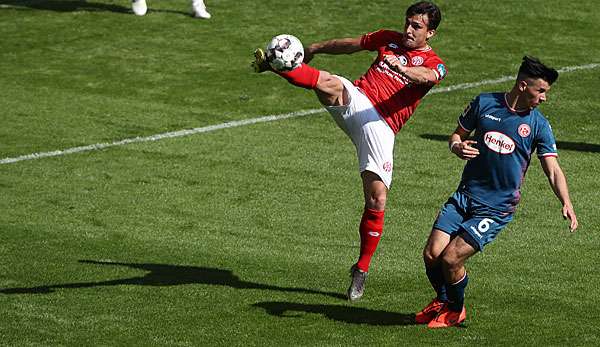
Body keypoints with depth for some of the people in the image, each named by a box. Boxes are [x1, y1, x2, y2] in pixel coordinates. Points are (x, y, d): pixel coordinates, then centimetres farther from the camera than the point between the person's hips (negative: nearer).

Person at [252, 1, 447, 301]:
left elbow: (426, 77, -19)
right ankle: (274, 65, -58)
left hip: (381, 127, -2)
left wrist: (401, 68, -41)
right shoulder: (390, 39, 19)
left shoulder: (434, 65, 6)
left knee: (376, 201, -8)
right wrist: (315, 49, 37)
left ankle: (361, 270, 8)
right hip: (355, 99, 2)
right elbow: (349, 45, 33)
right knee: (328, 84, -33)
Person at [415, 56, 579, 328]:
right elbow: (458, 134, 14)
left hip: (497, 208, -3)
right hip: (464, 196, 3)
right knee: (431, 254, -7)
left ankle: (455, 310, 15)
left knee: (450, 259, -14)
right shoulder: (484, 103, 2)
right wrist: (457, 146, -10)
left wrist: (566, 204, -21)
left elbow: (552, 170, -5)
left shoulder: (538, 125, -2)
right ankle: (442, 300, 25)